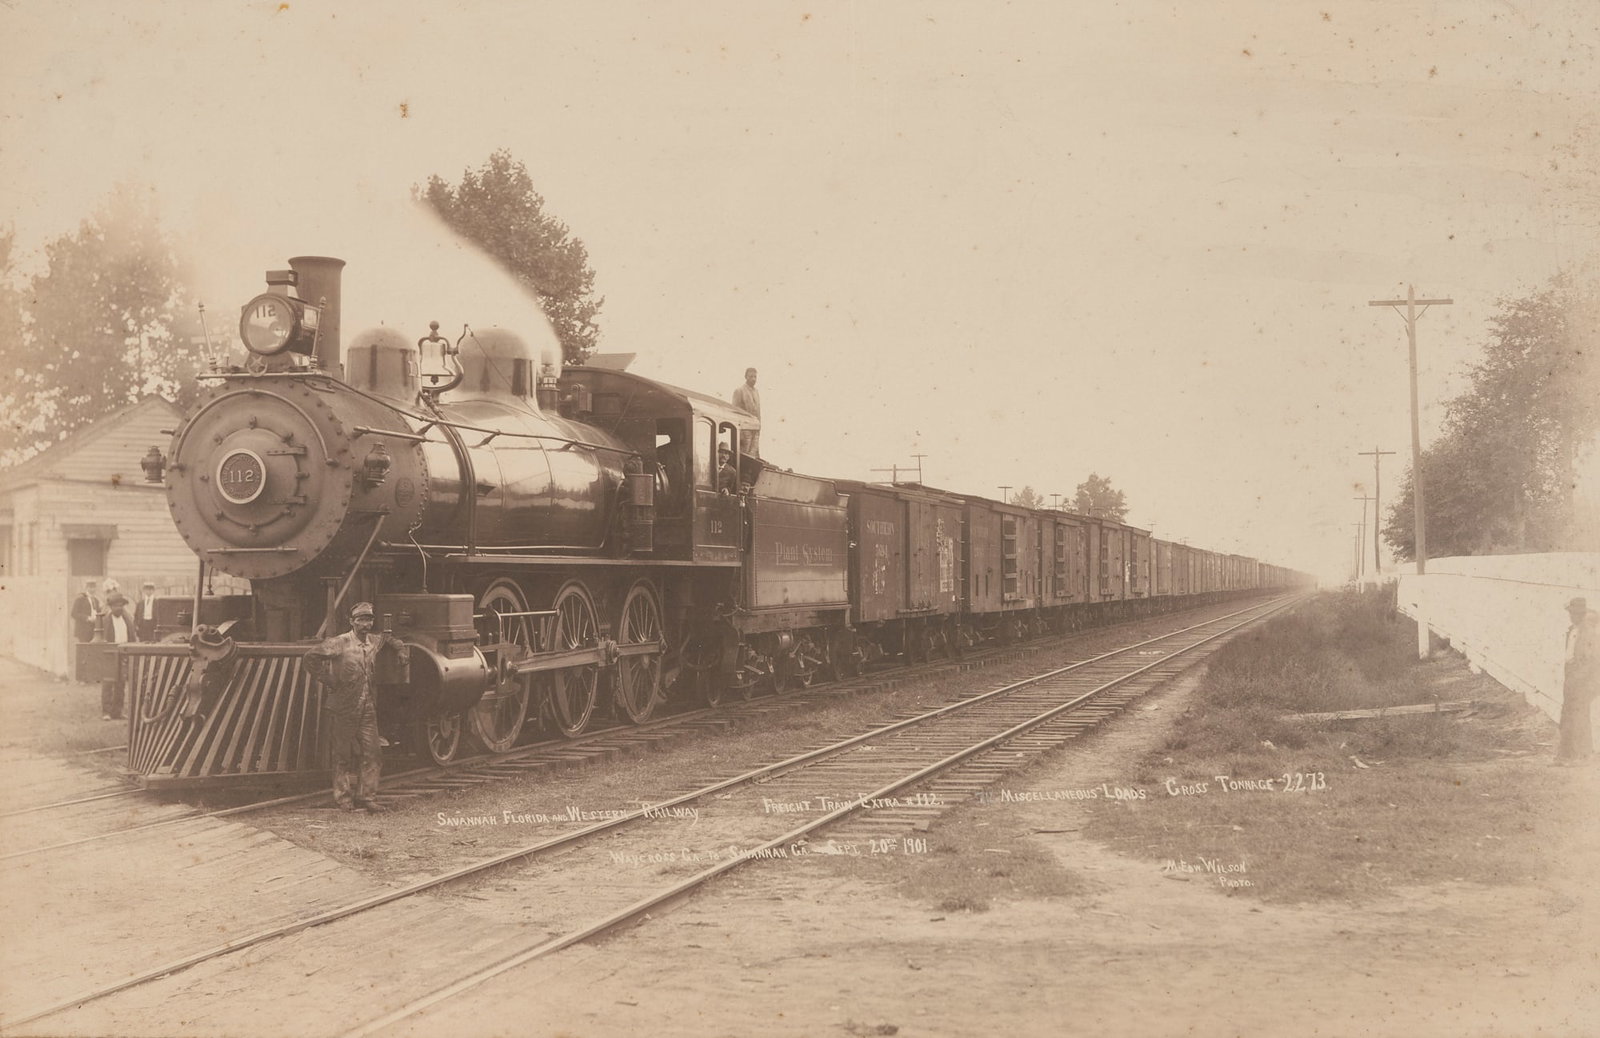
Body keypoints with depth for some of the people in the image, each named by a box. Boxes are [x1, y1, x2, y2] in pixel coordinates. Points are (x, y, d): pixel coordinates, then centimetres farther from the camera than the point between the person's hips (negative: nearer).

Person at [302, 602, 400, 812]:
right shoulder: (339, 643, -9)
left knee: (372, 753, 0)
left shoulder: (374, 641, 8)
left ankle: (366, 797, 7)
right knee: (344, 755, 3)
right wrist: (326, 681, -5)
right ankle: (343, 798, 10)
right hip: (345, 708, -5)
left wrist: (397, 644, 10)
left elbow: (387, 639, 32)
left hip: (368, 707, 5)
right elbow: (311, 658, -5)